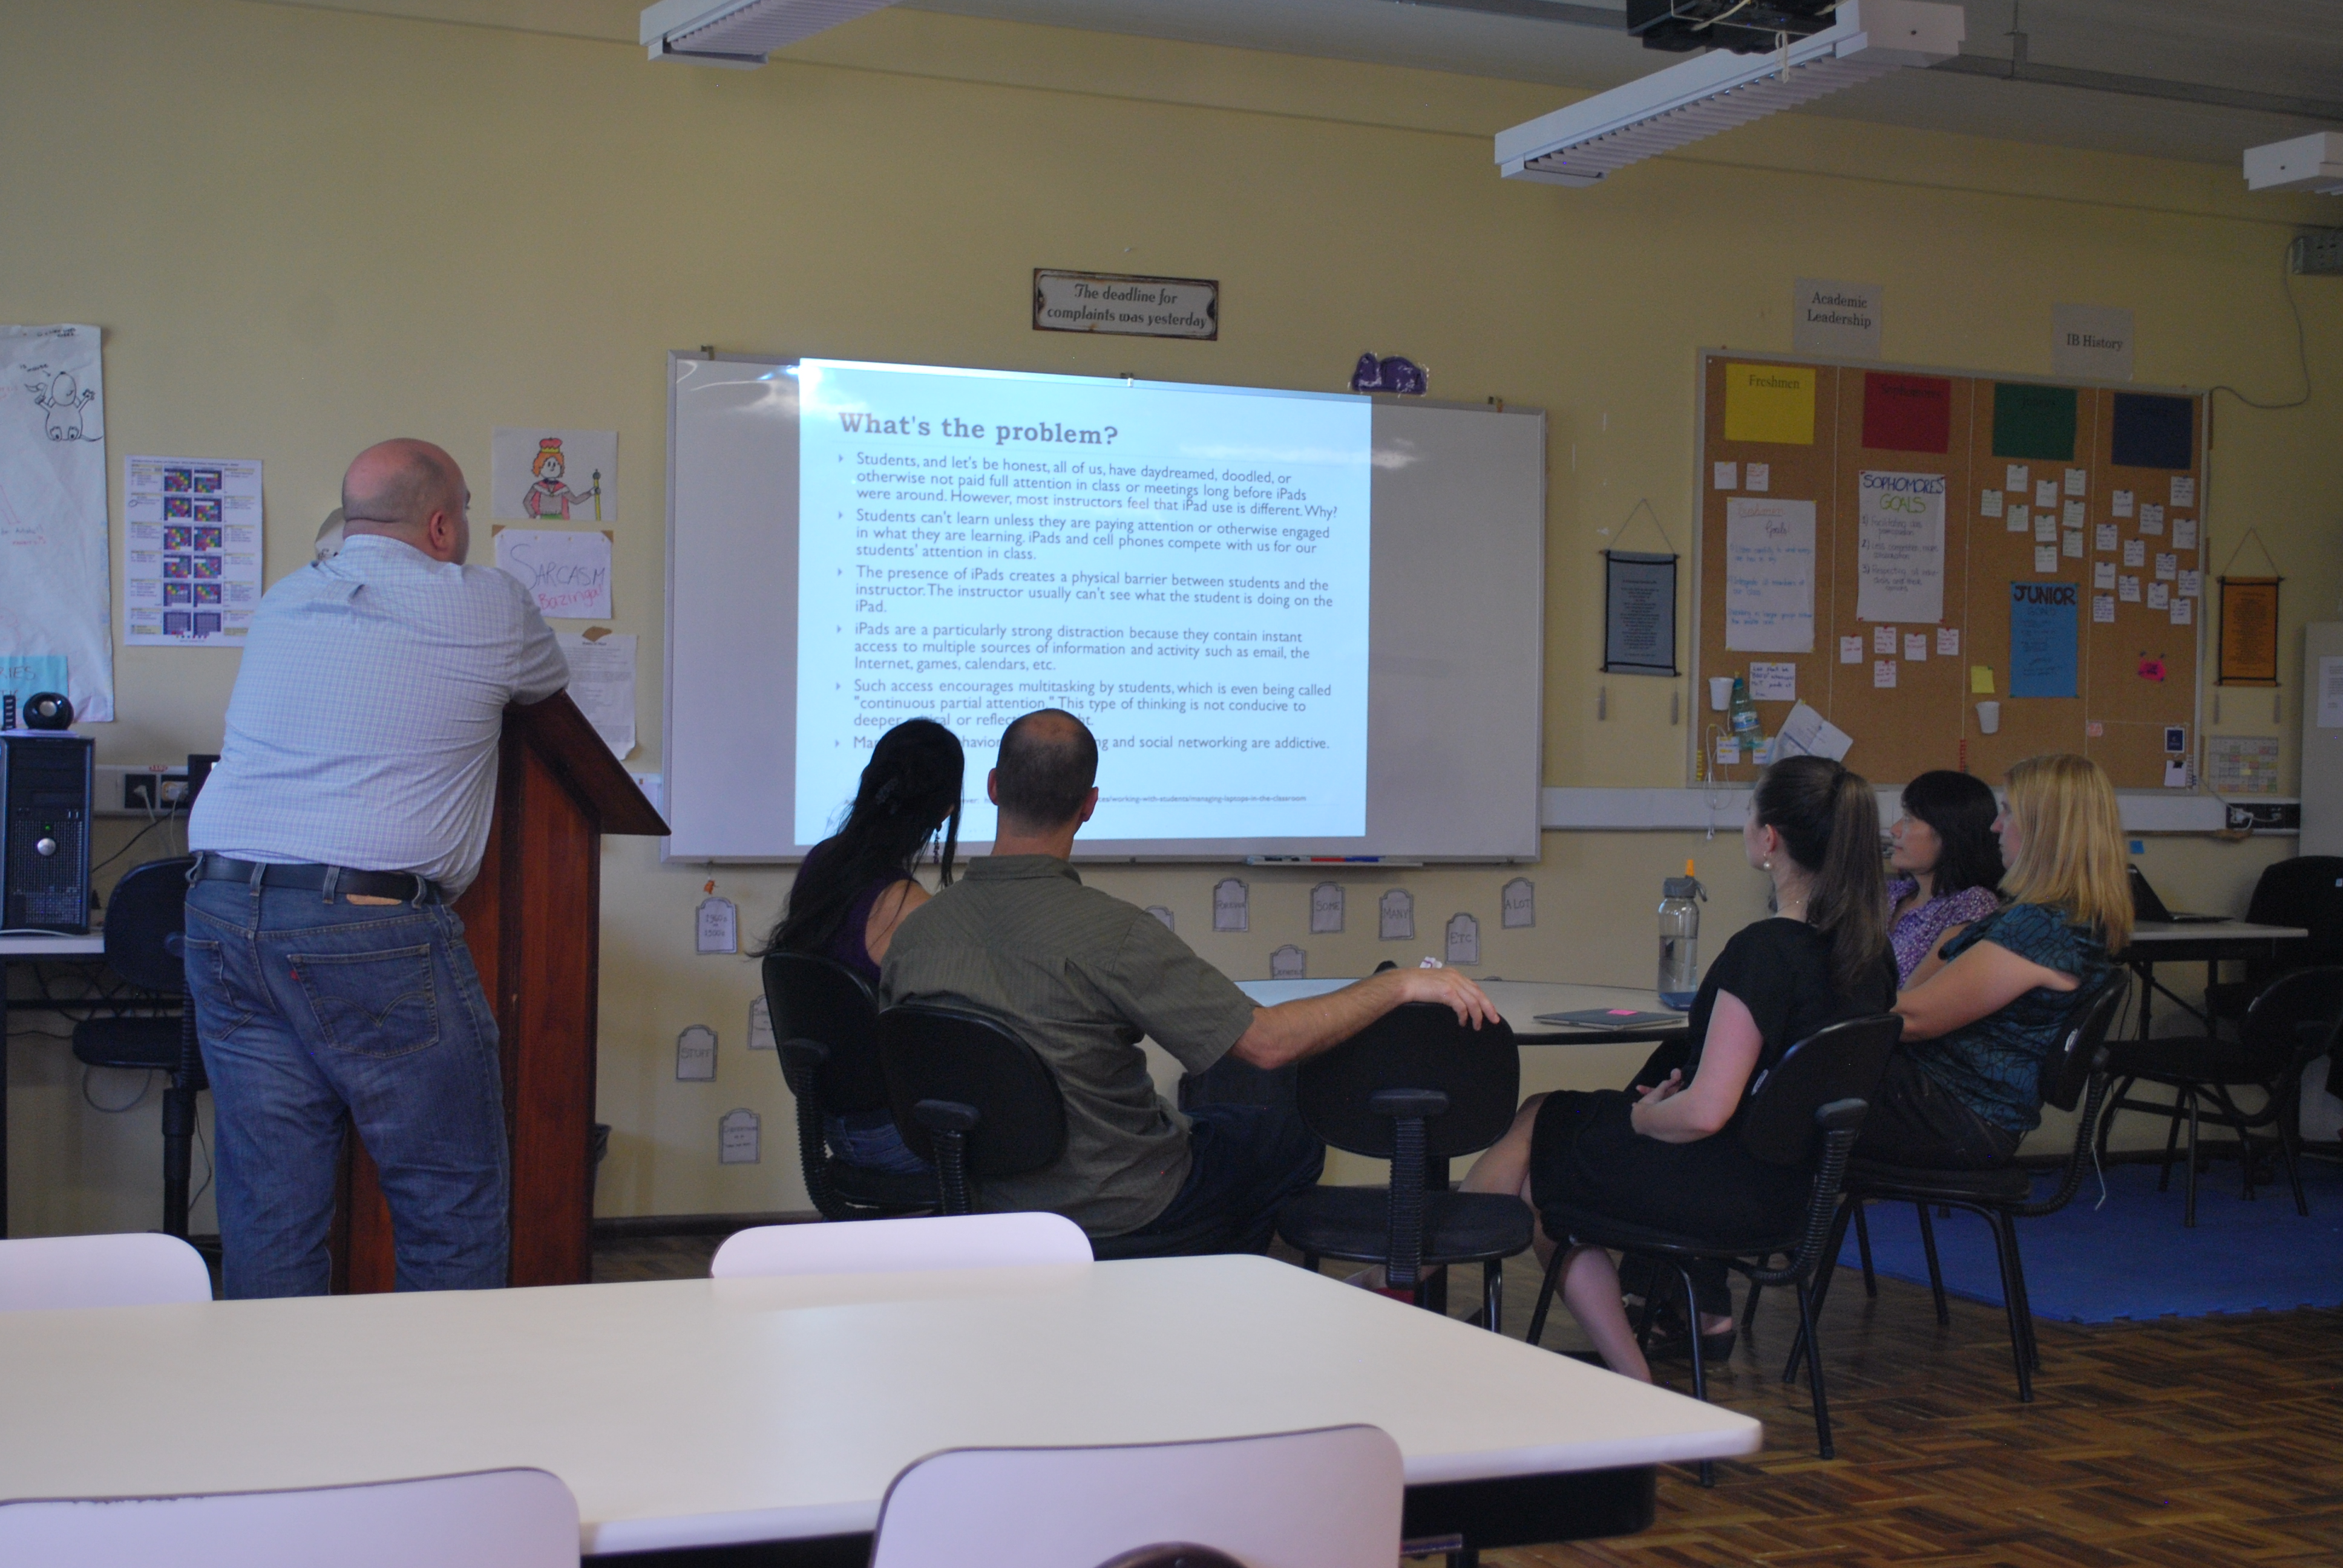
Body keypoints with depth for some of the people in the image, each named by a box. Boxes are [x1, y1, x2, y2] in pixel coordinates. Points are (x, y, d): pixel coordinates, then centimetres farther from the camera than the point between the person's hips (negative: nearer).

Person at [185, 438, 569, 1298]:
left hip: (220, 913, 6)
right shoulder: (485, 606, 0)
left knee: (268, 1204, 10)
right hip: (371, 930, -6)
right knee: (454, 1201, 7)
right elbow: (548, 682, 18)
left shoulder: (281, 604, 15)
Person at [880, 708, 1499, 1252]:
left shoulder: (915, 930, -12)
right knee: (1295, 1136, 20)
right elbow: (1265, 1042, -26)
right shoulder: (1110, 931, -29)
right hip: (1114, 1210, -6)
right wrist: (1403, 984, -16)